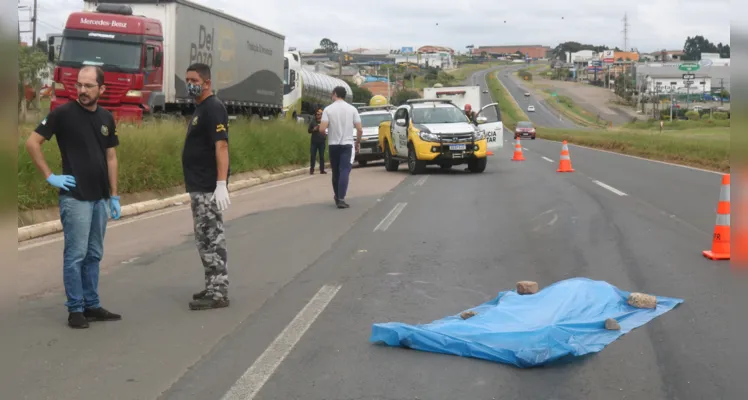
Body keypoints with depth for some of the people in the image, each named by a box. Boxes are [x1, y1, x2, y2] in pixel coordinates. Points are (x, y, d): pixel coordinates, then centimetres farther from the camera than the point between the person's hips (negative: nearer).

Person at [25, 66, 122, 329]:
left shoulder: (106, 118, 9)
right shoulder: (63, 113, -8)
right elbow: (32, 143, -7)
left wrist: (114, 196, 10)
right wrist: (50, 176, -10)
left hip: (100, 198, 6)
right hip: (75, 197, -5)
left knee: (94, 255, 11)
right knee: (76, 254, -2)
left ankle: (92, 306, 20)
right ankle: (75, 309, 8)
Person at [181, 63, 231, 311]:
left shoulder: (213, 108, -13)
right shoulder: (200, 109, 17)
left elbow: (221, 146, -22)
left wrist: (221, 184, -30)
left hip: (208, 188, -10)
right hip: (199, 187, 10)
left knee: (212, 239, -7)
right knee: (206, 239, 14)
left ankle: (218, 294, -2)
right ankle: (214, 288, 22)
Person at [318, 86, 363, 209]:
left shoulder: (328, 109, -4)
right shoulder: (352, 109, 0)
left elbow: (322, 129, -12)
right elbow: (360, 129, -3)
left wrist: (327, 134, 11)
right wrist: (358, 142, 13)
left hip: (333, 144, 1)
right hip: (347, 144, -1)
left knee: (335, 172, 14)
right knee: (344, 171, -6)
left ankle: (337, 197, 24)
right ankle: (341, 199, -18)